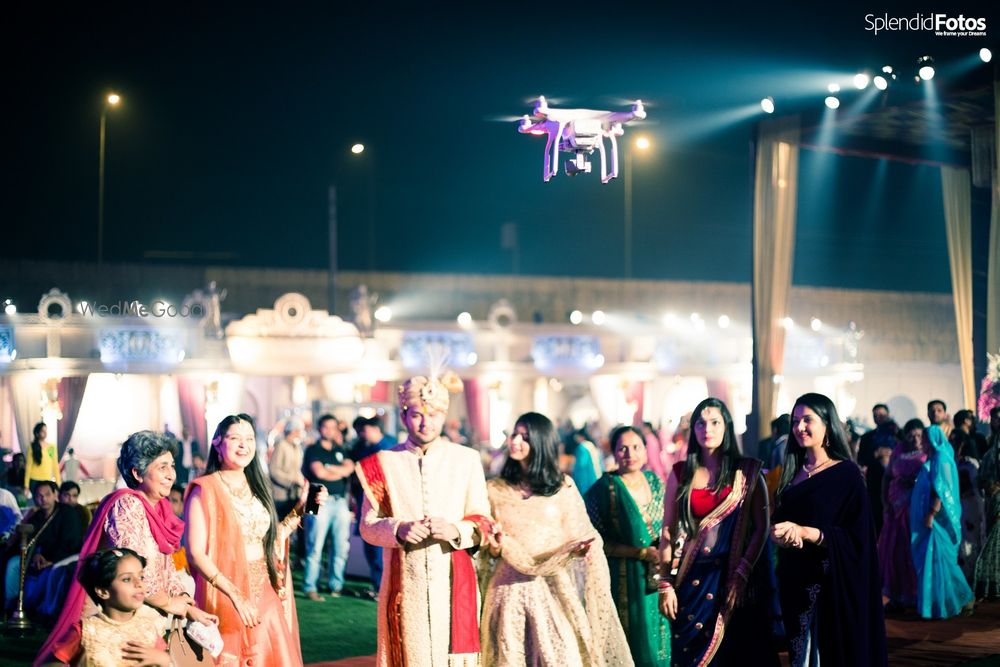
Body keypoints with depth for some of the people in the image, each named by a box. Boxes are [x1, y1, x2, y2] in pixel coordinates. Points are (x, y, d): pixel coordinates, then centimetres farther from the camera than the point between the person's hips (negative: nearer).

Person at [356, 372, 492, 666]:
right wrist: (399, 530, -15)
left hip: (454, 582, 0)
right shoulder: (384, 463, 5)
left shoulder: (466, 460, 6)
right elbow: (368, 525, 4)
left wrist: (456, 531, -15)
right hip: (405, 584, 0)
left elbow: (482, 522, 6)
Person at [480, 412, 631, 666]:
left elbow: (579, 535, 3)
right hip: (509, 588, 1)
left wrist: (585, 547, -18)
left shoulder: (563, 487, 4)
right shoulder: (495, 489, 8)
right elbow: (488, 547, 10)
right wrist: (495, 547, -12)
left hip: (552, 588, -1)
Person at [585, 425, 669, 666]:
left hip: (655, 580, 5)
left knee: (656, 642, 12)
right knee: (628, 646, 2)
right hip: (622, 581, -5)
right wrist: (642, 553, -17)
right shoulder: (604, 489, -12)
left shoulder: (655, 481, 5)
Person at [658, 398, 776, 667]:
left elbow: (761, 527, -2)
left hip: (735, 577, -1)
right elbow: (668, 531, 5)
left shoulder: (747, 471, 2)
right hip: (691, 579, 1)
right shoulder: (680, 473, 6)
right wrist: (665, 584, -1)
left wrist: (741, 574, -12)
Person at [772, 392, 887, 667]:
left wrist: (805, 532, -22)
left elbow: (856, 538, -12)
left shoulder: (847, 474, -8)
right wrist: (780, 535, -12)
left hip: (833, 585, -6)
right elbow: (776, 525, 12)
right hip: (797, 584, 6)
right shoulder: (793, 474, 11)